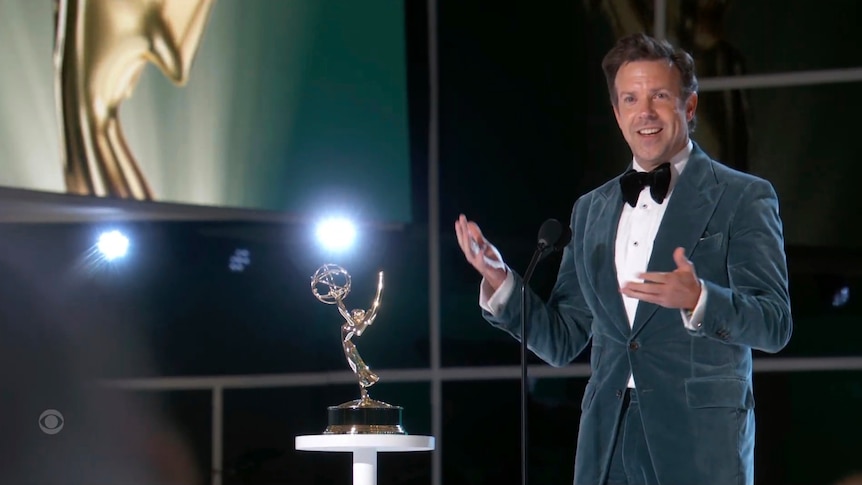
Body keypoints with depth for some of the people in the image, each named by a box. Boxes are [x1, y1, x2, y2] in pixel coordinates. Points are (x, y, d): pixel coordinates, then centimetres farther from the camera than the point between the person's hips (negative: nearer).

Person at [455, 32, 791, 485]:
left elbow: (775, 325, -7)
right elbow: (561, 341, 18)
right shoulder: (590, 211, 18)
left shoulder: (743, 197, 2)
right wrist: (499, 280, 3)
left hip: (701, 439, -4)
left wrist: (697, 299, -25)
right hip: (607, 443, 4)